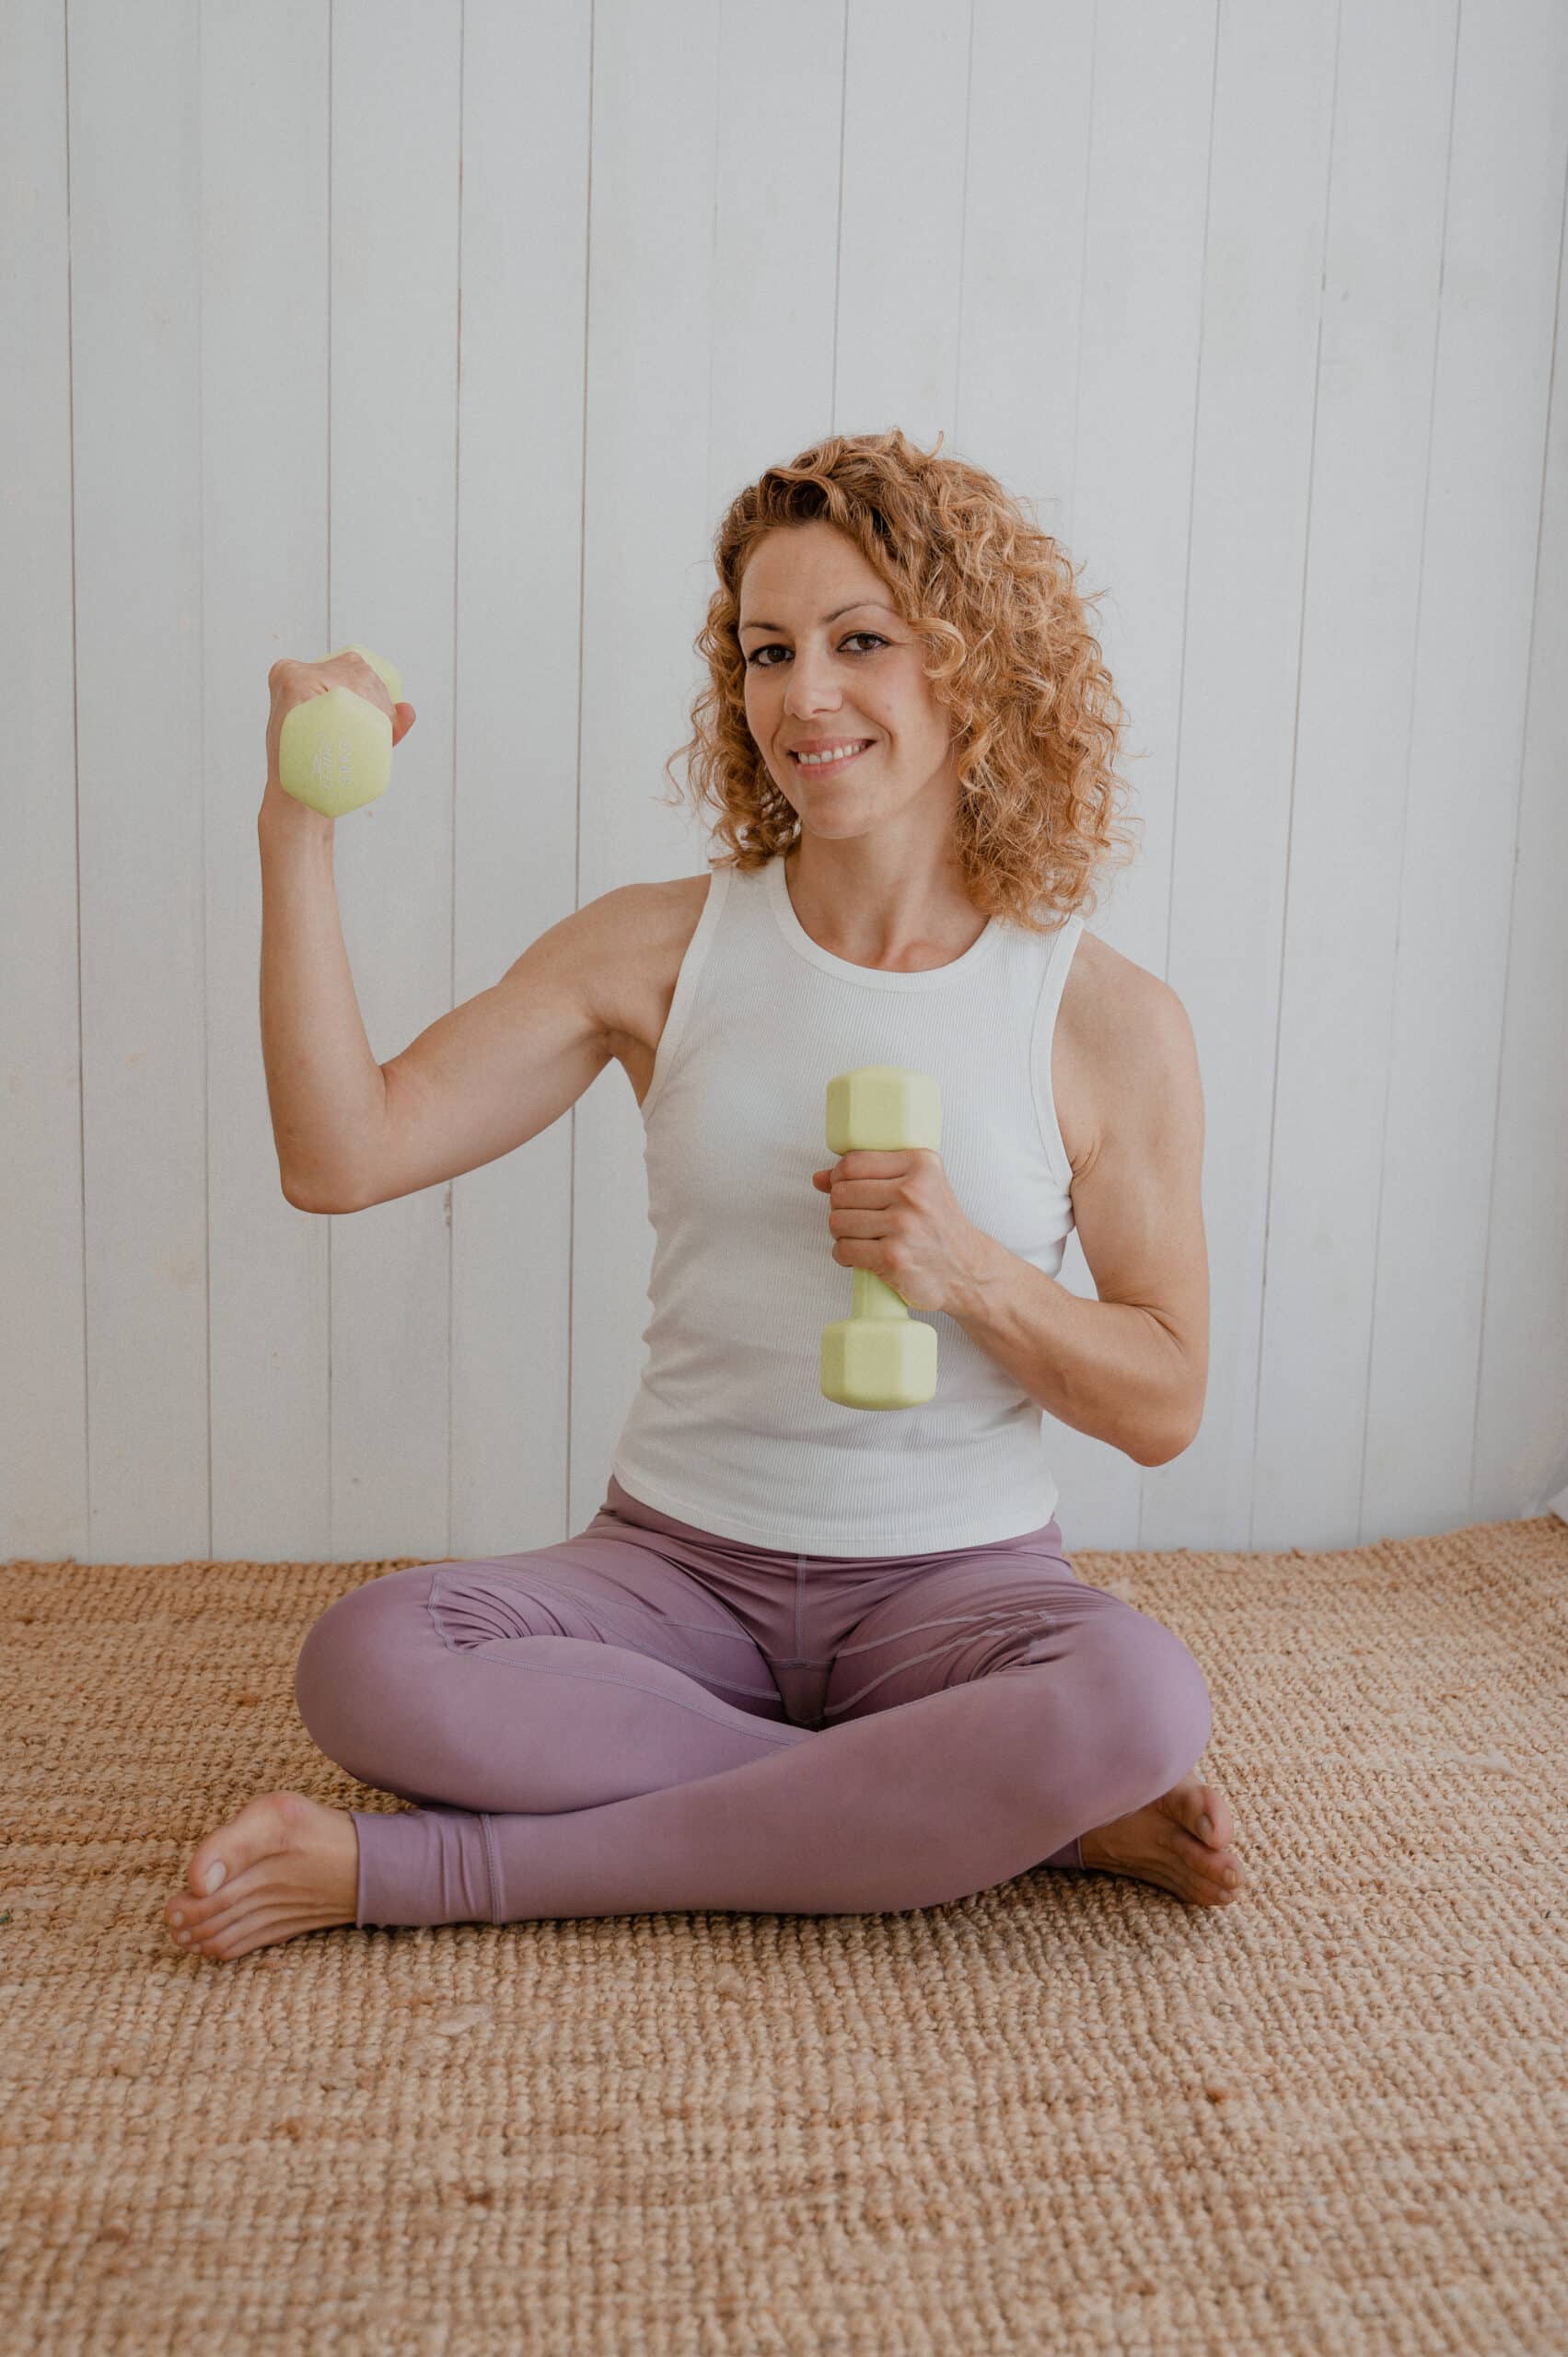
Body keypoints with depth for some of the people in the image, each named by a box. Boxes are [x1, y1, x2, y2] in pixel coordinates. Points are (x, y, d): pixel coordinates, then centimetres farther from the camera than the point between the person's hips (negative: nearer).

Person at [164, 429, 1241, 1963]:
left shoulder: (1109, 1020, -2)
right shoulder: (661, 949, 1)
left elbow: (1165, 1404, 1)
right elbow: (341, 1157, -7)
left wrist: (966, 1269, -17)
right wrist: (299, 824, -15)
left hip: (954, 1581, -1)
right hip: (678, 1563, 1)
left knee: (1140, 1695, -34)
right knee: (366, 1665, -27)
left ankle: (427, 1870, -21)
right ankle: (1018, 1813, -15)